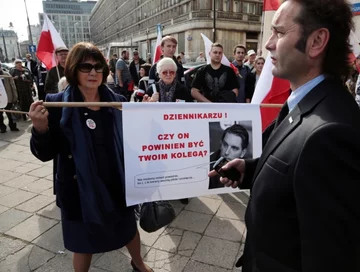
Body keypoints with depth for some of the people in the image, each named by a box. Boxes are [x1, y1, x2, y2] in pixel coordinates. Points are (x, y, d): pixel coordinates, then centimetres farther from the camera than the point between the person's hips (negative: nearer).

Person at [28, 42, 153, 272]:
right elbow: (46, 154, -10)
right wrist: (40, 128, -27)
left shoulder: (118, 102, -4)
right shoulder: (57, 104, -11)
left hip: (117, 183, 3)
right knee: (84, 243, 18)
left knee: (129, 227, 24)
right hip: (79, 188, -2)